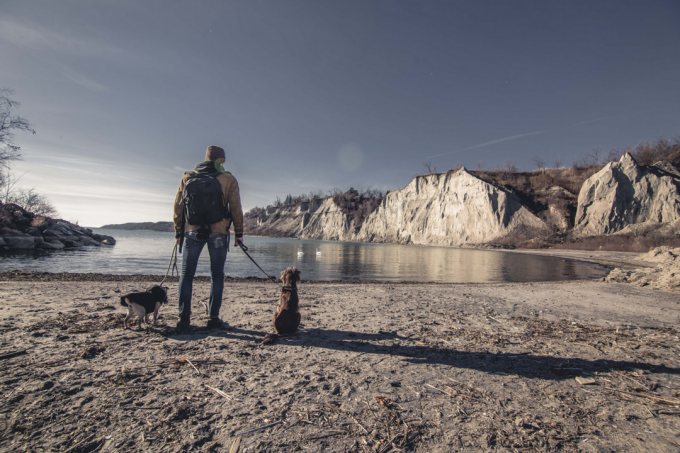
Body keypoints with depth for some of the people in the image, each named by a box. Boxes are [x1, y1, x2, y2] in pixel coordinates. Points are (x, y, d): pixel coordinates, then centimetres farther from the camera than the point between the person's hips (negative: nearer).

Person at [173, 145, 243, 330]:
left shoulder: (188, 177, 9)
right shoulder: (228, 179, 0)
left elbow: (178, 205, 9)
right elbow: (236, 209, -3)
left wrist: (178, 232, 15)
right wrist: (238, 233, 4)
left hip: (192, 231, 2)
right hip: (218, 232, -2)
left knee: (186, 274, 10)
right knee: (217, 275, 7)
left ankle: (184, 317, 7)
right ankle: (214, 318, 8)